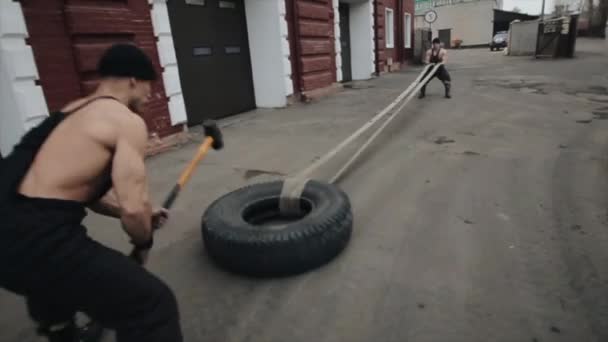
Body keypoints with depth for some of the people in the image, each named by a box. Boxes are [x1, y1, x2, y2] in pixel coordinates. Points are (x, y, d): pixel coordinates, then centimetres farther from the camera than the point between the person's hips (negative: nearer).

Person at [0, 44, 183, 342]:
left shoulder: (75, 111, 19)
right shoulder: (128, 121, -8)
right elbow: (133, 208, -15)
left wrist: (142, 217, 26)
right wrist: (143, 243, 6)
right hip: (33, 239, -10)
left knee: (51, 271, 43)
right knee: (152, 303, -7)